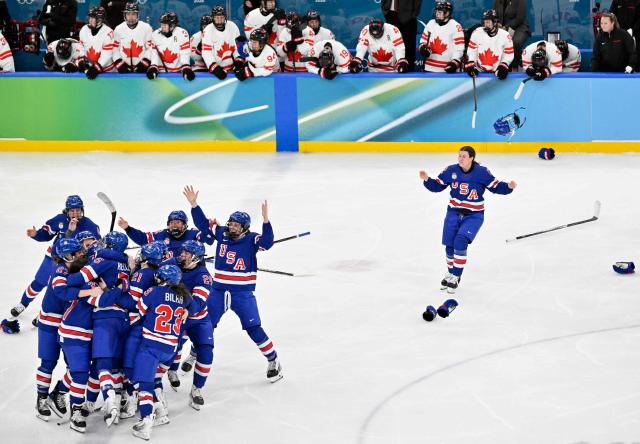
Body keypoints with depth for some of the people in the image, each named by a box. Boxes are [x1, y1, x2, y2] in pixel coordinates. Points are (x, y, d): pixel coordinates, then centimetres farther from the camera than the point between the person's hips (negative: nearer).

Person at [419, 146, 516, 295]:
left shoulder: (481, 172, -12)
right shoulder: (451, 170, -4)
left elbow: (496, 186, -6)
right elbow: (436, 186, 3)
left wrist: (509, 187, -24)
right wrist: (426, 179, -14)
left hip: (473, 215, -4)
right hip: (454, 212, 4)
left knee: (460, 242, -20)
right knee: (449, 245, 5)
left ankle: (455, 277, -8)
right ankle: (451, 273, 32)